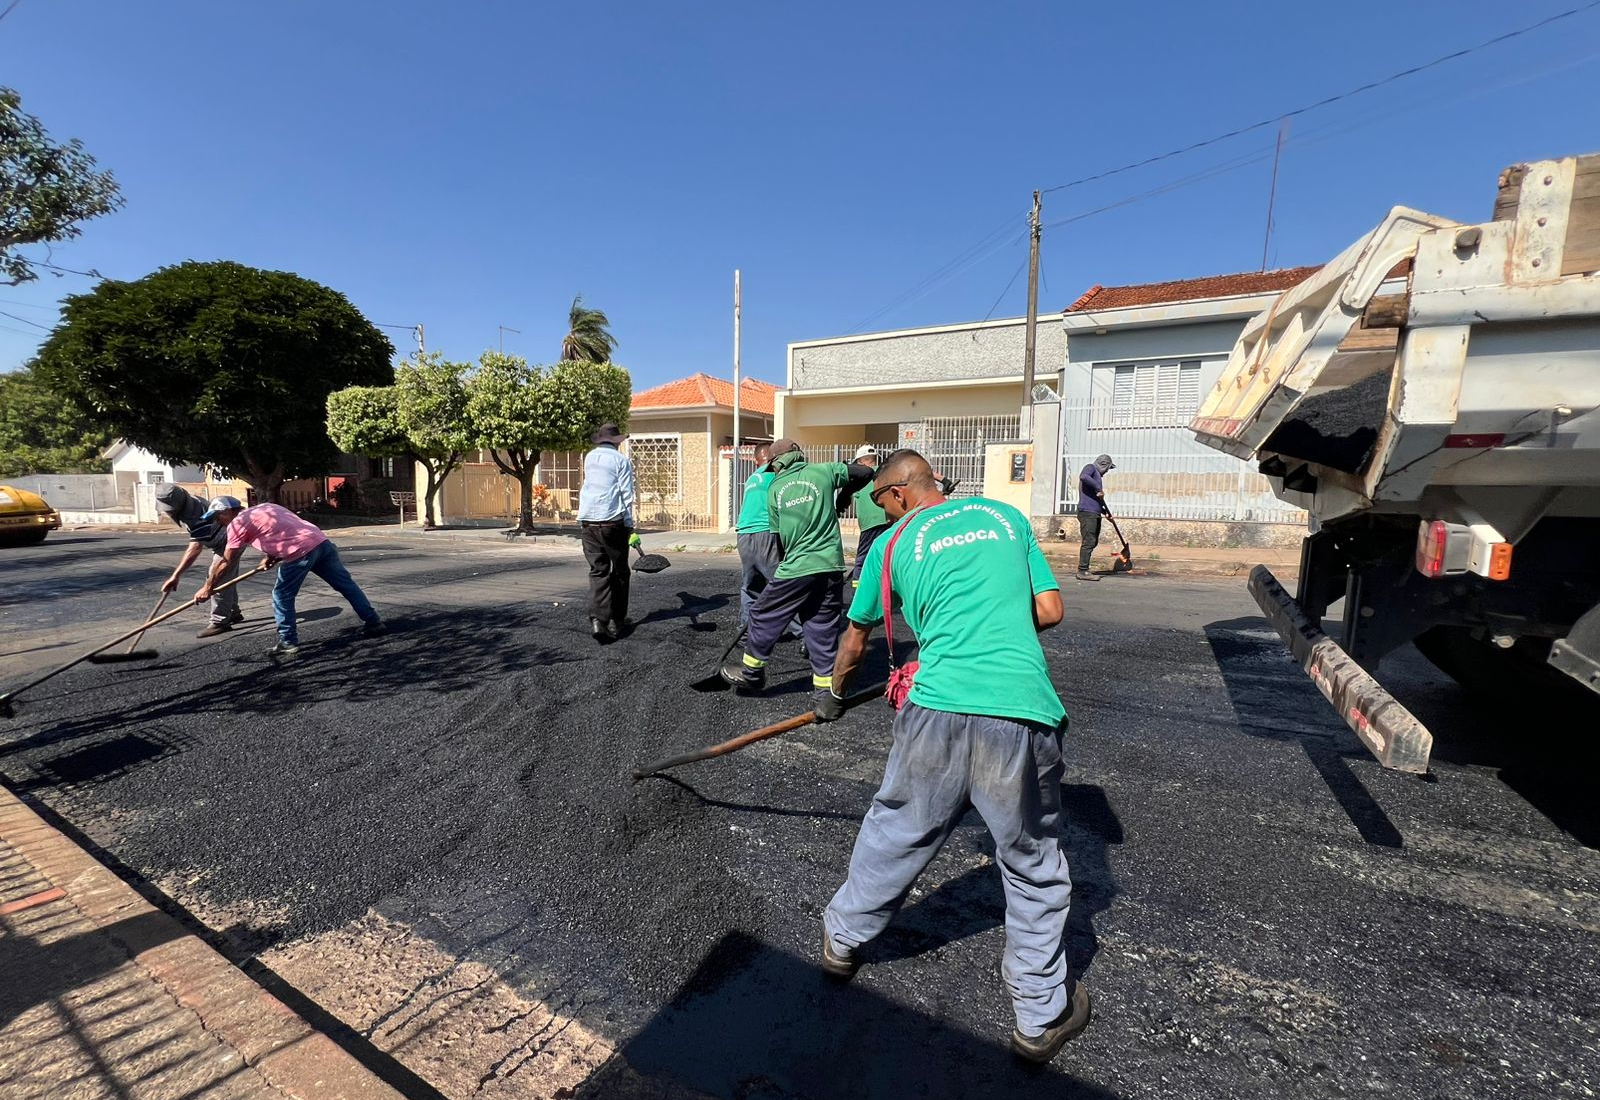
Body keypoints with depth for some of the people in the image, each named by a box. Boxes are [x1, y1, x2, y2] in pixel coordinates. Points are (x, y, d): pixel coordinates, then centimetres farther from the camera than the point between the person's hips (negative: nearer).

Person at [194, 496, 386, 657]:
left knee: (282, 597, 9)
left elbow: (226, 562, 7)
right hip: (321, 541, 7)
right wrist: (273, 557, 27)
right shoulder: (263, 507, 27)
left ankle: (288, 643, 13)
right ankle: (374, 623, 14)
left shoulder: (237, 523, 6)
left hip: (301, 552, -7)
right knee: (346, 584, 11)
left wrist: (208, 588, 17)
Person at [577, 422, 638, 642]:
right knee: (619, 571, 9)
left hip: (588, 520, 4)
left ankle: (597, 619, -12)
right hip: (612, 521, -4)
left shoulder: (589, 458, 14)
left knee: (598, 570, 4)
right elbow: (626, 495, -7)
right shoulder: (621, 460, -2)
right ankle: (617, 620, 14)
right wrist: (630, 526, -6)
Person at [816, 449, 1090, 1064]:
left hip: (939, 713, 0)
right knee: (1035, 870, 20)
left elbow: (855, 639, 21)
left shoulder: (892, 543, 10)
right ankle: (1041, 1017, 36)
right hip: (1022, 717, 1)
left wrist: (835, 696, 38)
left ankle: (843, 937, 46)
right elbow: (1049, 610, 14)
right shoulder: (1006, 516, 15)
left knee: (896, 831, 23)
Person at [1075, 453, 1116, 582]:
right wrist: (1099, 488, -21)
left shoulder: (1097, 475, 29)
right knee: (1088, 542, -12)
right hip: (1087, 512, -10)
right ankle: (1083, 571, -11)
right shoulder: (1090, 468, 1)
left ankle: (1083, 569, 16)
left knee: (1093, 542, 11)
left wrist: (1105, 511, 21)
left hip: (1095, 513, 10)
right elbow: (1083, 476, -25)